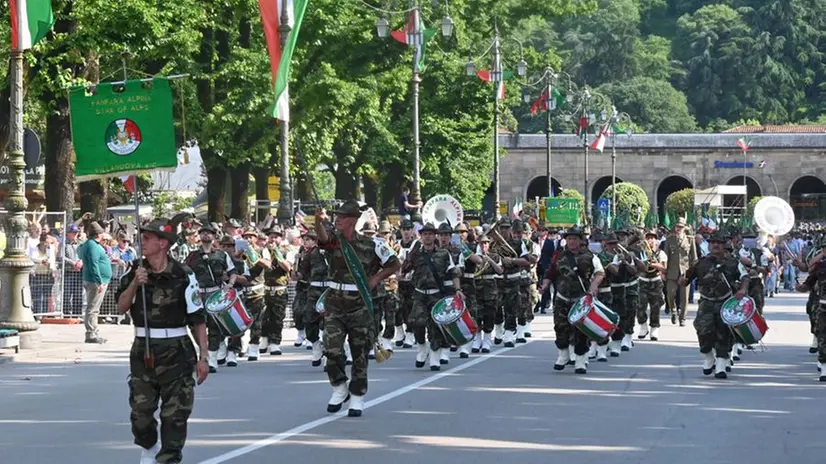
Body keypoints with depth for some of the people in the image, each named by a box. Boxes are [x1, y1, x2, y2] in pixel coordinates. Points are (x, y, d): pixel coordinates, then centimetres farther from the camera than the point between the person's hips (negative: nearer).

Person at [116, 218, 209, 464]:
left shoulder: (182, 276, -9)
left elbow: (198, 319, -6)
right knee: (140, 409, 9)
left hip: (175, 352, -4)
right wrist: (135, 284, -15)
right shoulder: (135, 271, 4)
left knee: (175, 413, -5)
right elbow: (121, 307, 1)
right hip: (143, 350, 4)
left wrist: (203, 357, -9)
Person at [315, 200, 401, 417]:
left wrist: (376, 278, -1)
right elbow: (322, 236, -24)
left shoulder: (371, 245, -1)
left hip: (360, 306, -1)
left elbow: (395, 264, 11)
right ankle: (340, 389, 12)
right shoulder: (333, 241, 1)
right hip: (334, 304, 1)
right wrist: (319, 221, -45)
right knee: (332, 350, -11)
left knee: (360, 354, 3)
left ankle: (357, 399, 16)